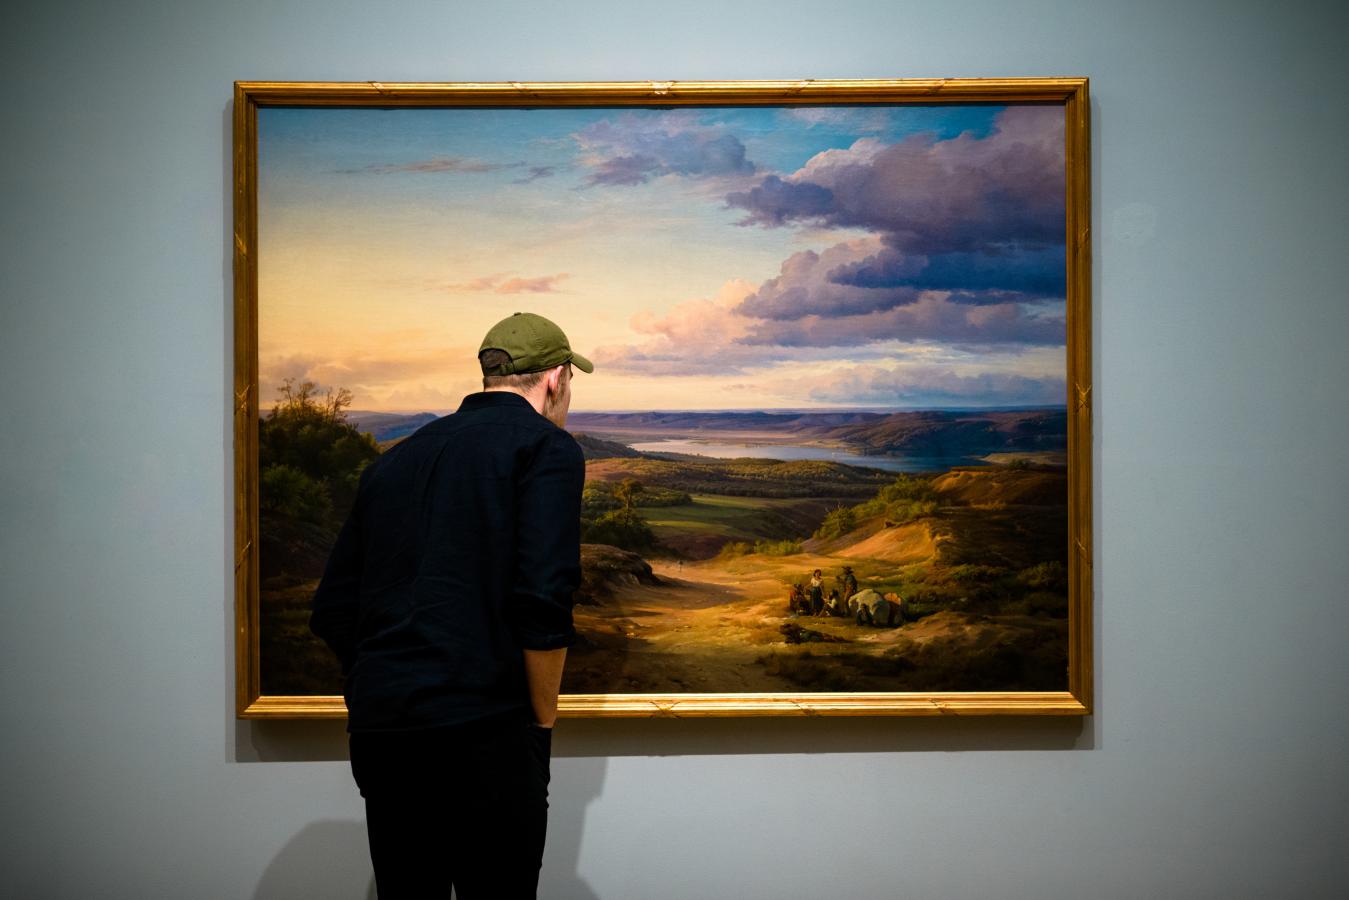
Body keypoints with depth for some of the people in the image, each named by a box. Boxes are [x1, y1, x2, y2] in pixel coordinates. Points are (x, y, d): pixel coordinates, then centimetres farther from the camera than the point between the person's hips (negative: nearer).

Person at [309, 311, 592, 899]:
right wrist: (543, 721, -2)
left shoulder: (393, 460, 17)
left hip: (377, 734, 6)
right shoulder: (547, 447, -2)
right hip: (482, 736, -6)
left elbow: (332, 613, 15)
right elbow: (543, 601, -15)